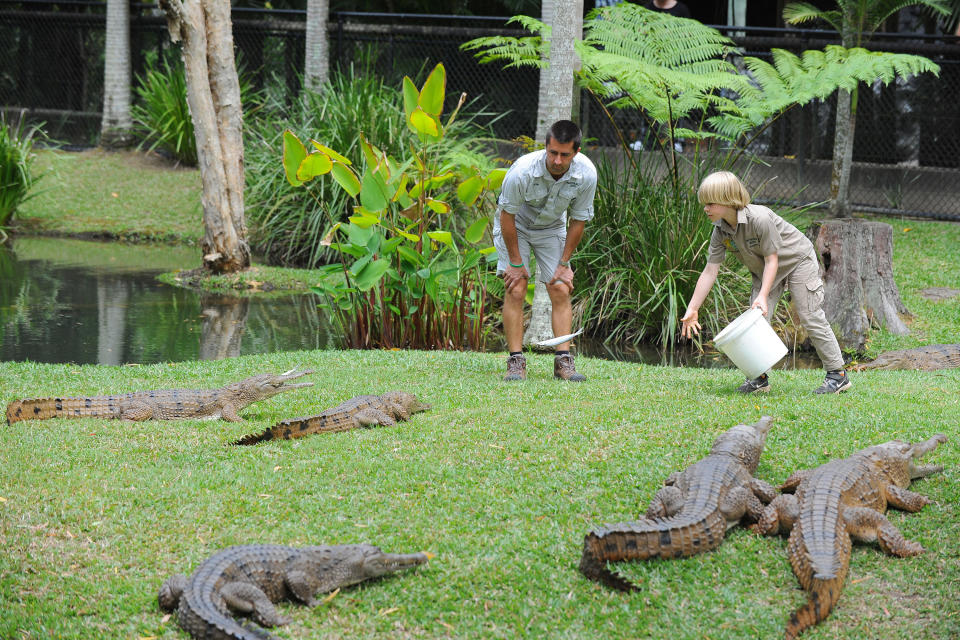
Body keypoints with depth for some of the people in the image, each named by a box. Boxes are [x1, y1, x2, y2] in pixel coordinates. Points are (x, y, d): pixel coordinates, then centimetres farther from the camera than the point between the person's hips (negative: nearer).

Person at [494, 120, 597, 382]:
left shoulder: (586, 174, -26)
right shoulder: (522, 171, -35)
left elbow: (578, 221, -10)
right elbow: (507, 216, -21)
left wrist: (564, 264, -8)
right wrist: (516, 263, -17)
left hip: (552, 228, 3)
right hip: (515, 226, -3)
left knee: (561, 291, -8)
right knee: (515, 290, -15)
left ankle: (563, 360, -6)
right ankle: (516, 361, -13)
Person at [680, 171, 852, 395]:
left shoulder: (759, 219, -35)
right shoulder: (721, 231, -14)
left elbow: (772, 259, -28)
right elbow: (710, 271, -11)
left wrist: (763, 296, -34)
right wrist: (692, 309, -13)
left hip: (798, 260, -7)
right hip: (763, 270, 7)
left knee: (809, 317, -8)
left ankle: (837, 374, 0)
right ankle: (759, 377, 3)